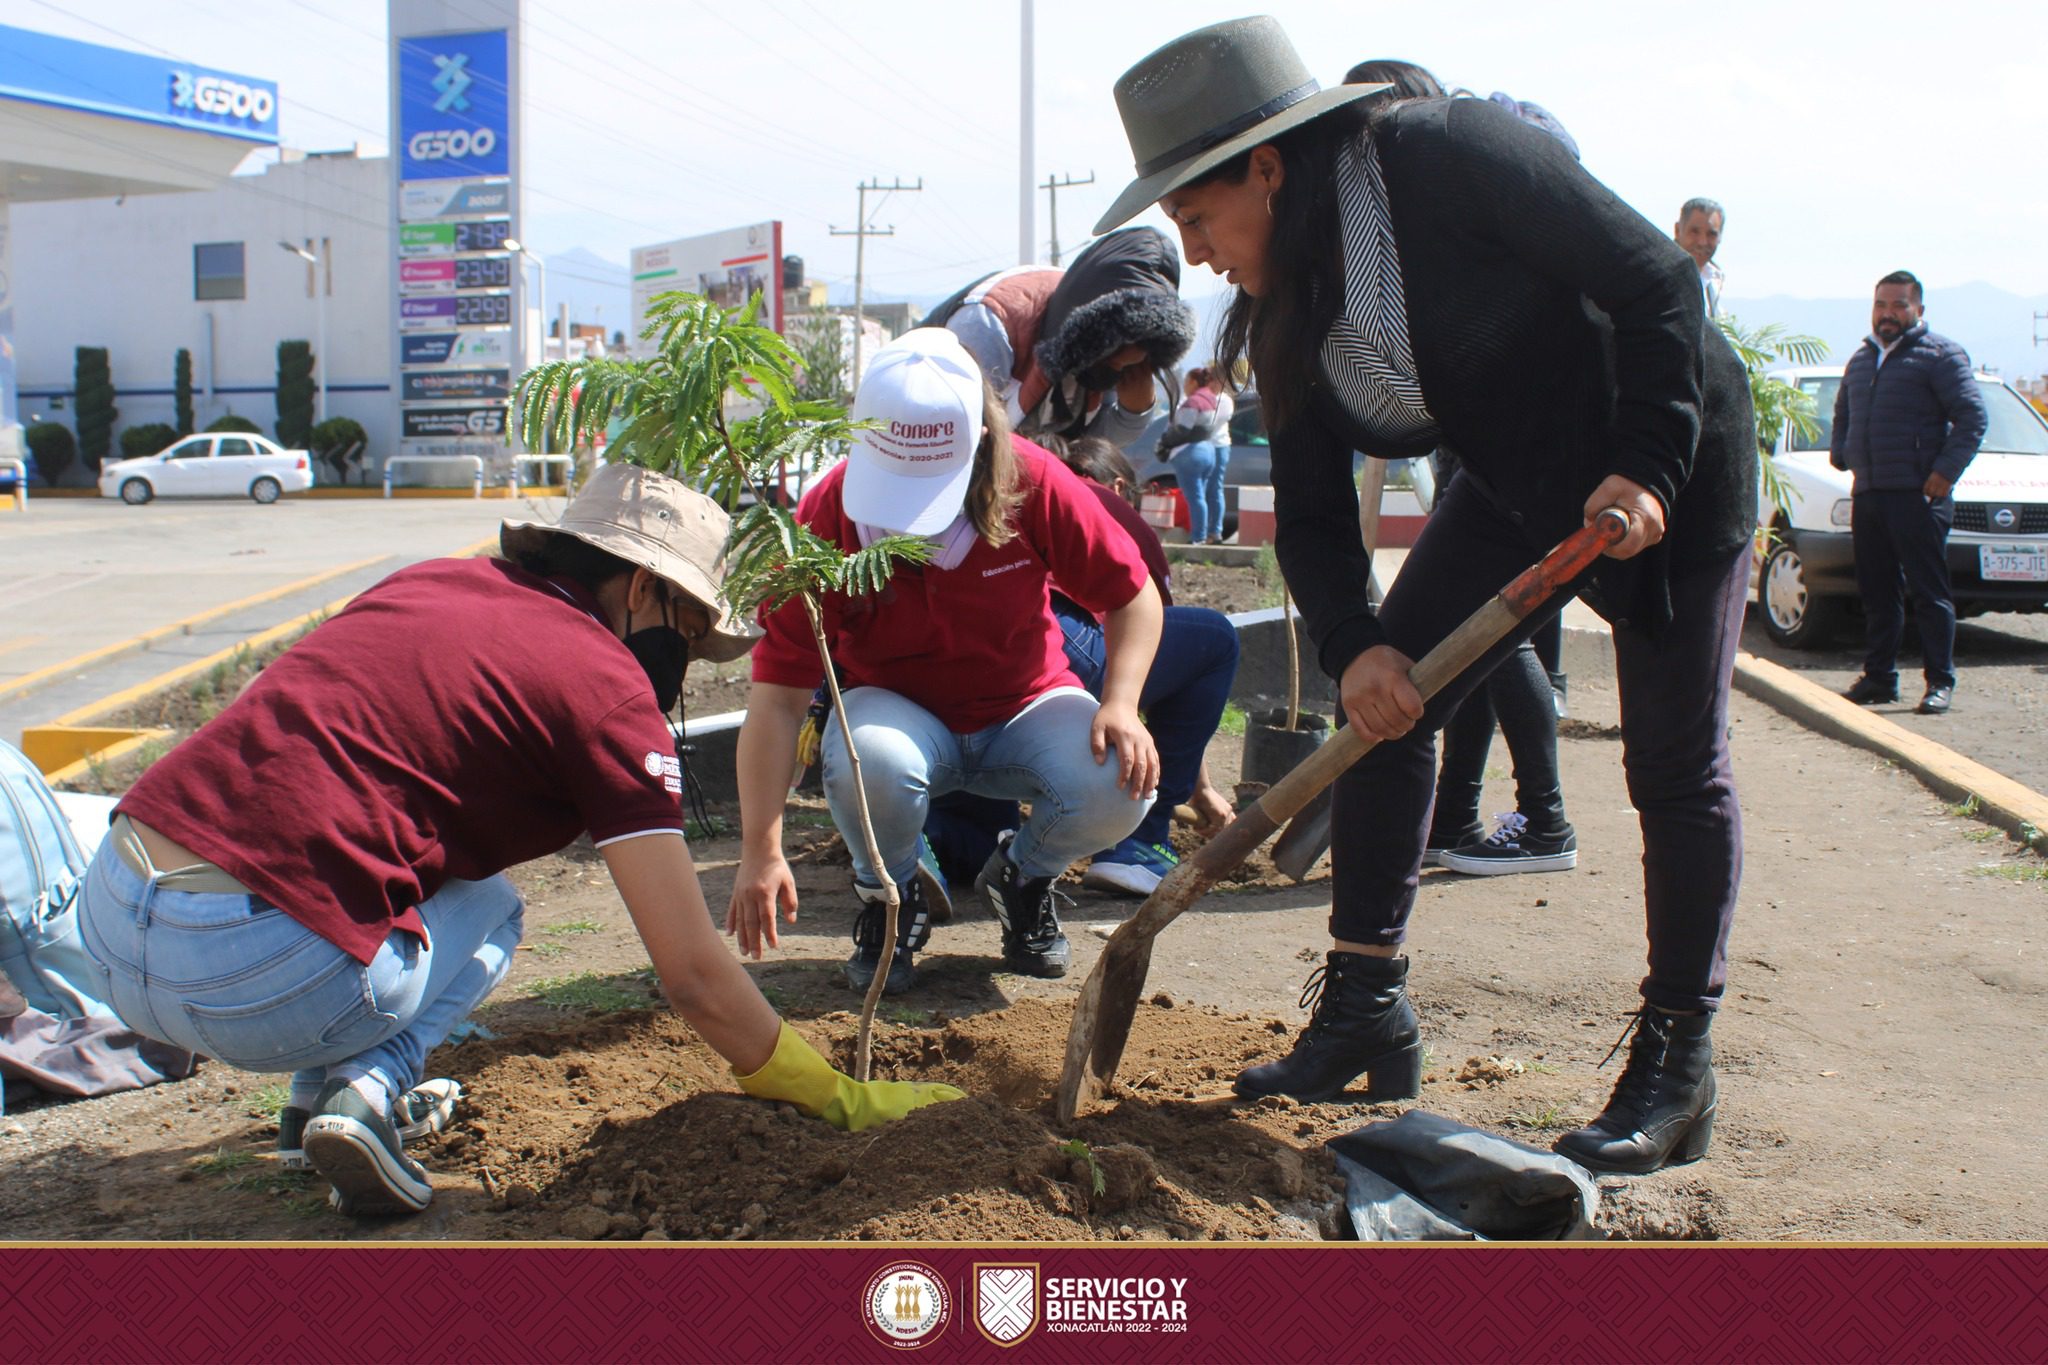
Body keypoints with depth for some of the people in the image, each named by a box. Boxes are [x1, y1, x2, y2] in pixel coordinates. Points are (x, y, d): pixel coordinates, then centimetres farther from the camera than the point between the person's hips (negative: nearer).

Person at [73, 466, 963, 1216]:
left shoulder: (430, 579, 19)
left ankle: (319, 1095, 18)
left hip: (107, 910, 7)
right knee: (489, 906, 22)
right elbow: (694, 976, 0)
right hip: (250, 968, -7)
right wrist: (836, 1098, 14)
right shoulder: (607, 687, 0)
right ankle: (364, 1089, -2)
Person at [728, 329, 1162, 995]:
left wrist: (1121, 705, -24)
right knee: (865, 762, -38)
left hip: (1024, 709, 2)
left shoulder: (1035, 483, -20)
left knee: (1121, 786, -29)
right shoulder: (826, 516, -23)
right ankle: (891, 898, -2)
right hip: (897, 710, -1)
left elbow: (1132, 594, -6)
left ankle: (1023, 876, 8)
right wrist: (761, 852, -29)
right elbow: (777, 694, -23)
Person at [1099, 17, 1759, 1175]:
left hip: (1667, 467, -6)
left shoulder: (1454, 155, -26)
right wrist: (1353, 645, -24)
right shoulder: (1289, 315, -6)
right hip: (1517, 484, 7)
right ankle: (1366, 1013, 8)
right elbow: (1313, 517, -7)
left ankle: (1676, 1072, 9)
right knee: (1386, 711, -2)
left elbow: (1660, 279, -23)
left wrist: (1646, 468, -31)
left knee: (1675, 768, -3)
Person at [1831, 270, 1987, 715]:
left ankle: (1940, 682, -1)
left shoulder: (1939, 354, 0)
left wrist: (1947, 470, -16)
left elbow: (1972, 416, -7)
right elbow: (1842, 414, 33)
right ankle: (1879, 678, 16)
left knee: (1930, 592, -5)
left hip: (1917, 495, -6)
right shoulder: (1861, 359, 20)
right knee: (1877, 593, 10)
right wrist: (1839, 452, 14)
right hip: (1867, 494, 6)